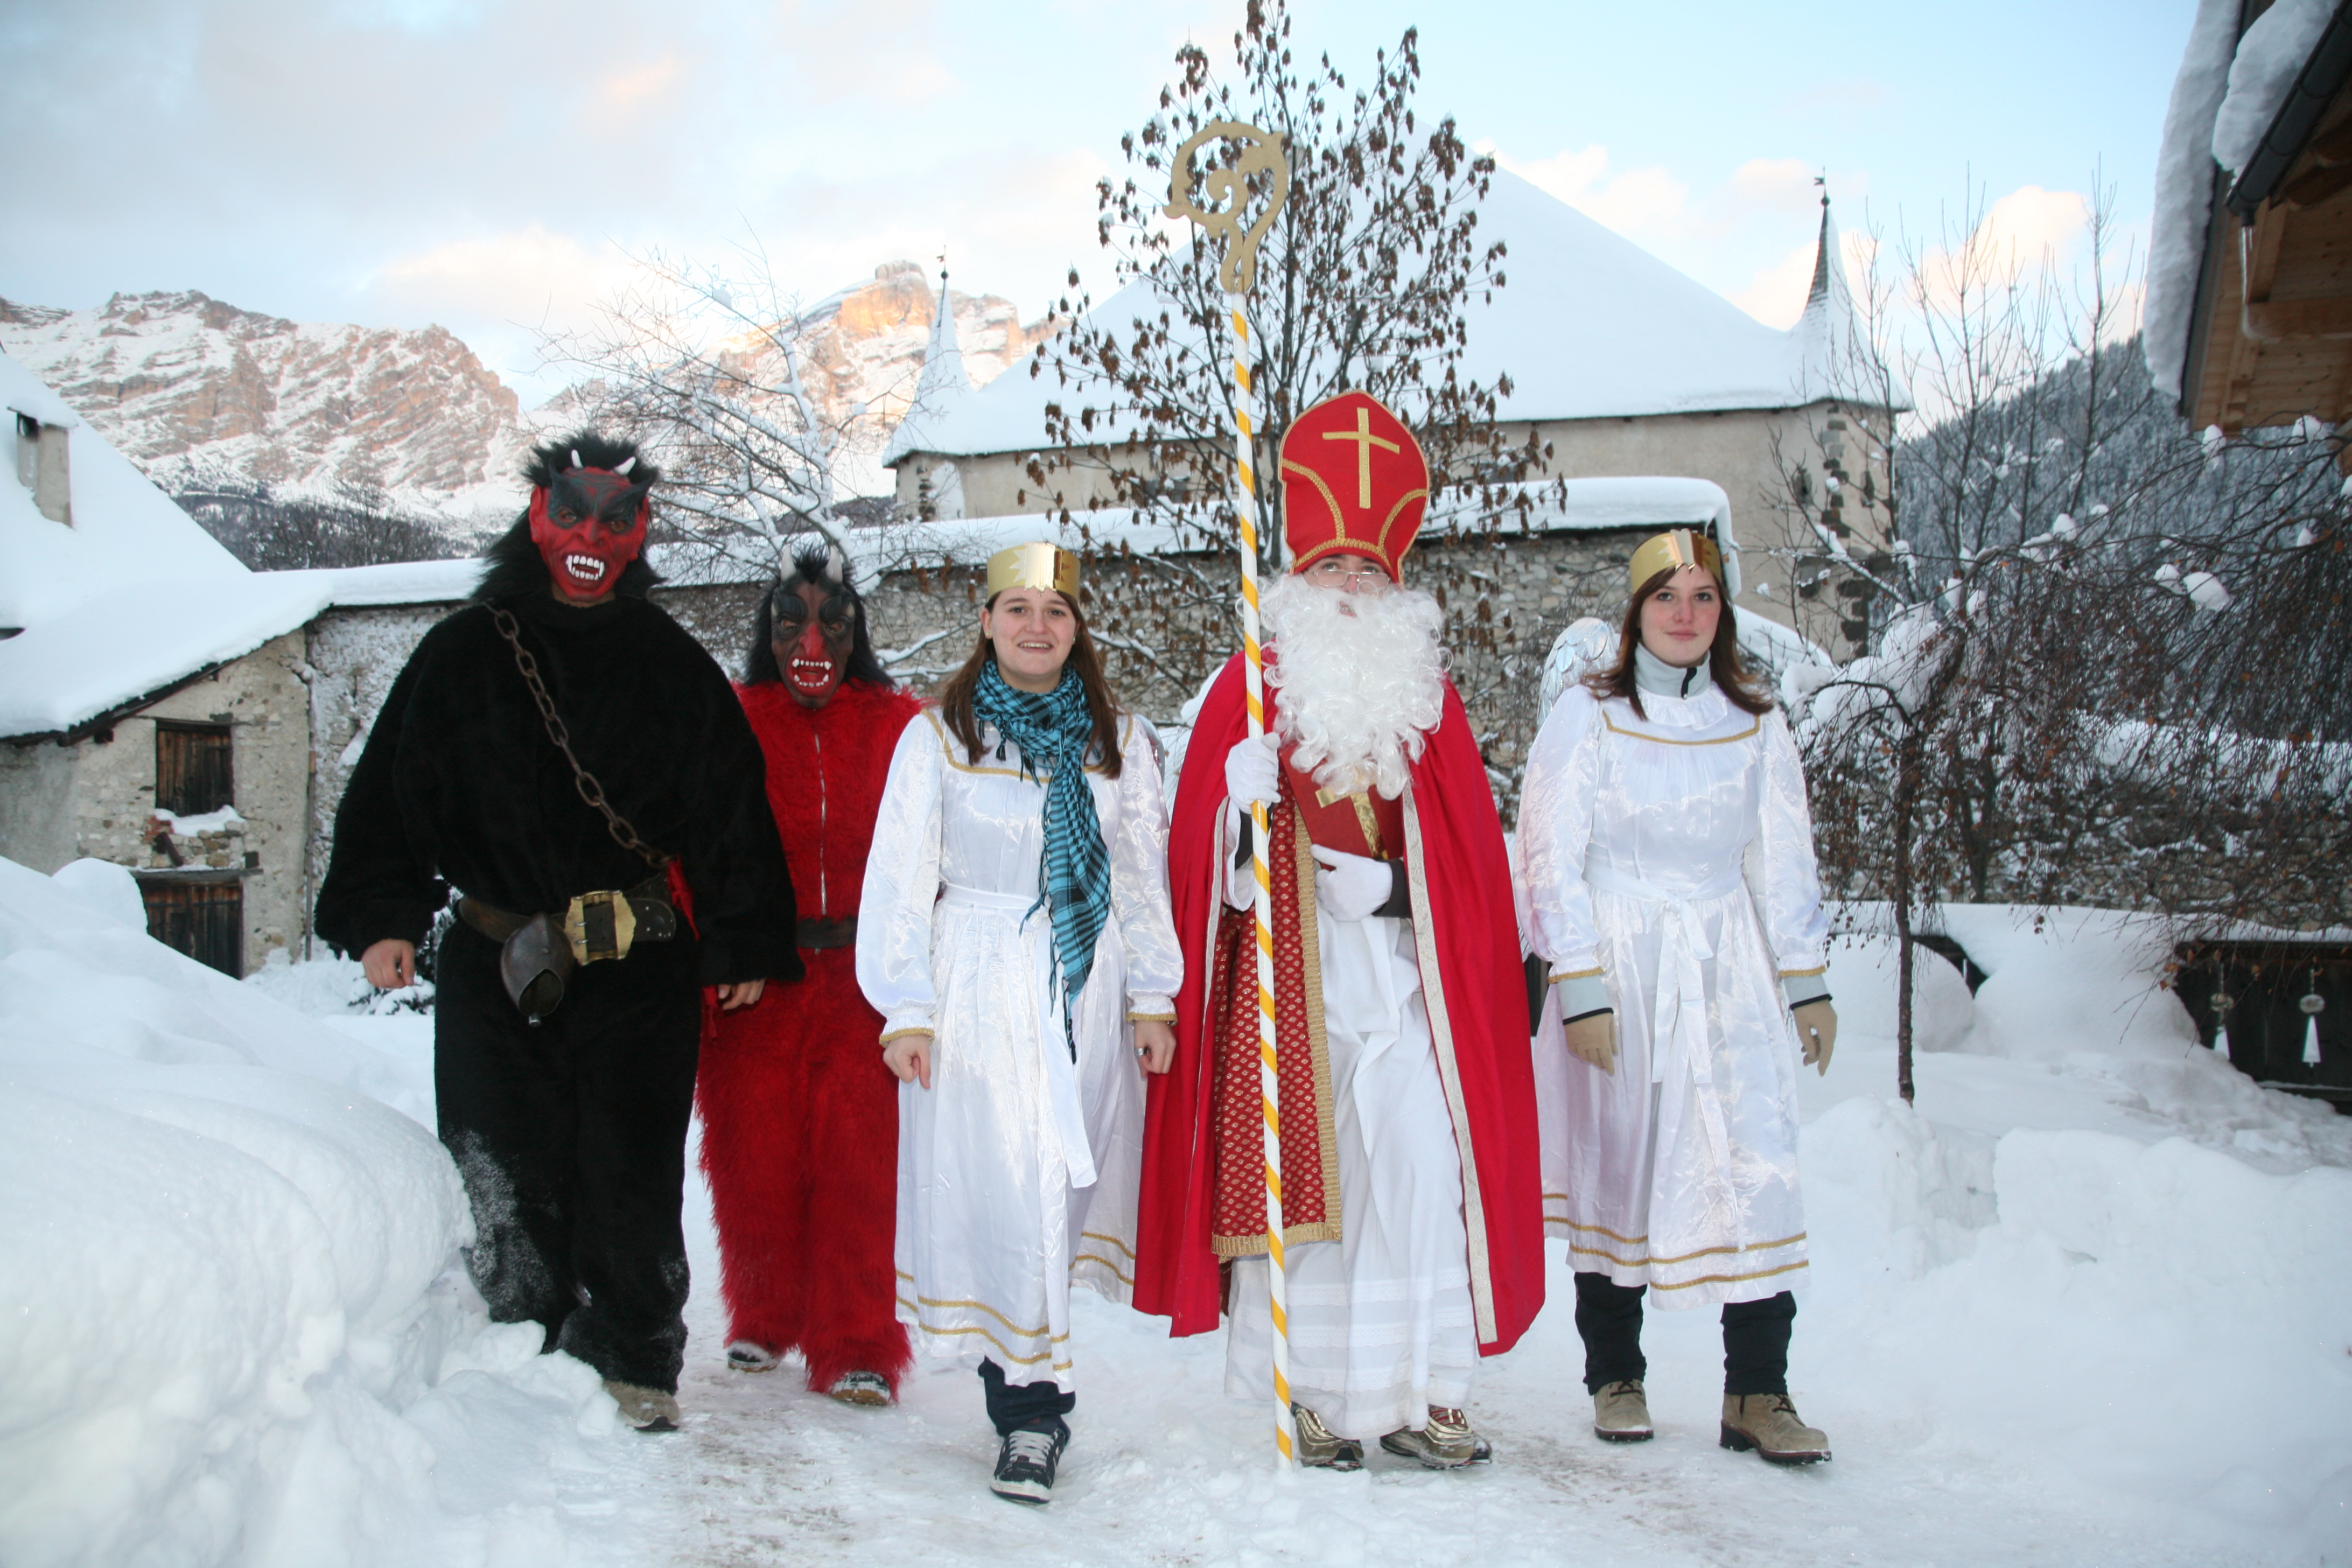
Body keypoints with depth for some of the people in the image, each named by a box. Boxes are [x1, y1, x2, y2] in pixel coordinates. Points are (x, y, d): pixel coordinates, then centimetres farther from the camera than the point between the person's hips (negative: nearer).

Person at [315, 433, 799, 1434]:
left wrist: (745, 942, 3)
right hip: (496, 972, 1)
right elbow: (390, 791, 9)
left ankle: (634, 1365, 13)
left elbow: (734, 807, 8)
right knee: (505, 1180, 5)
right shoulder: (462, 655, 9)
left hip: (642, 973, -1)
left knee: (633, 1177, 1)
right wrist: (383, 916, -3)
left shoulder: (674, 666, 9)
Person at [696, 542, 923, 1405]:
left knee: (860, 1156, -6)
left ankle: (855, 1347, 5)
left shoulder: (901, 728, 4)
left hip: (862, 979, -1)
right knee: (755, 1154, 7)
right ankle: (766, 1319, 30)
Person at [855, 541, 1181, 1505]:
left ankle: (1030, 1398, 13)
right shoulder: (938, 737, 4)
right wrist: (906, 1009, -5)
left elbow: (1145, 876, 12)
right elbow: (900, 880, 1)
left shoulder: (1119, 740, 11)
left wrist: (1150, 998, 6)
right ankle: (1032, 1411, 2)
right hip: (979, 989, -2)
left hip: (1087, 992, 2)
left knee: (1065, 1188, 2)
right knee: (998, 1193, -5)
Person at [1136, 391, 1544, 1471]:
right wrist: (1246, 815, -16)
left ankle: (1417, 1392, 3)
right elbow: (1210, 832, 4)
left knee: (1421, 1162, -6)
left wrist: (1391, 882, -4)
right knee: (1296, 1162, -4)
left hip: (1401, 965, 2)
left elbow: (1465, 846, 11)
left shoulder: (1426, 690, 14)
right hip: (1289, 968, -2)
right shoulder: (1257, 684, 7)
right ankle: (1312, 1398, 5)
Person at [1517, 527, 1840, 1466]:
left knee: (1758, 1164, -6)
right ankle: (1615, 1377, 18)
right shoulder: (1587, 717, -2)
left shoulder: (1755, 726, 9)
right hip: (1619, 968, -3)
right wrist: (1581, 991, -11)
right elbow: (1553, 860, -5)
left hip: (1728, 972, 3)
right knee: (1616, 1159, 2)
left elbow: (1784, 862, 13)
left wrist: (1807, 984, 8)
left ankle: (1758, 1393, 1)